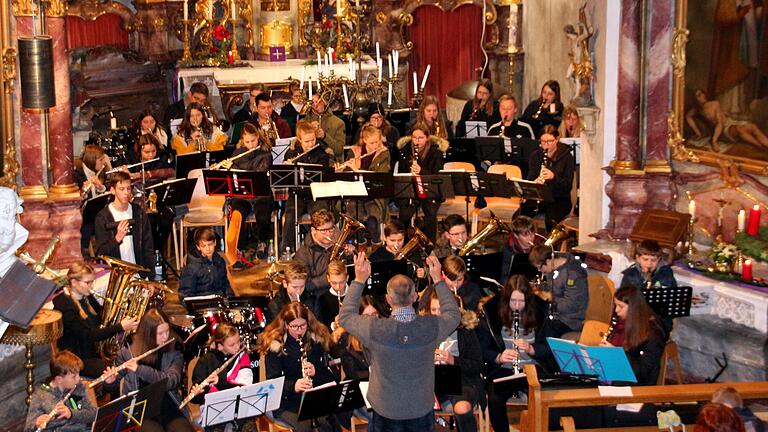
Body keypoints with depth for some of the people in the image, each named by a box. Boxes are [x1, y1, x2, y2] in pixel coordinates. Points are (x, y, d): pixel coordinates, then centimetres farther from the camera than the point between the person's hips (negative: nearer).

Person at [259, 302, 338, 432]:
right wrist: (293, 386, -28)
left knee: (328, 422, -27)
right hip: (286, 403, -2)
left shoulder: (317, 339, 3)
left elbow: (331, 375, 5)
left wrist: (316, 372, -17)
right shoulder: (275, 344, -5)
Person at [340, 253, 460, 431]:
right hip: (422, 408, 1)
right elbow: (453, 315, 2)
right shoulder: (432, 327, -22)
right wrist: (437, 279, 2)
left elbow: (345, 316, -6)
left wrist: (359, 280, -8)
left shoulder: (375, 329, -27)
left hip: (386, 410, -1)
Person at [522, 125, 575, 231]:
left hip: (560, 199, -3)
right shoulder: (536, 155, 7)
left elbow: (568, 186, -7)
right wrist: (534, 182, -18)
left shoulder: (566, 156, -3)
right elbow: (529, 179, 6)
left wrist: (554, 177, -25)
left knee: (551, 220, -34)